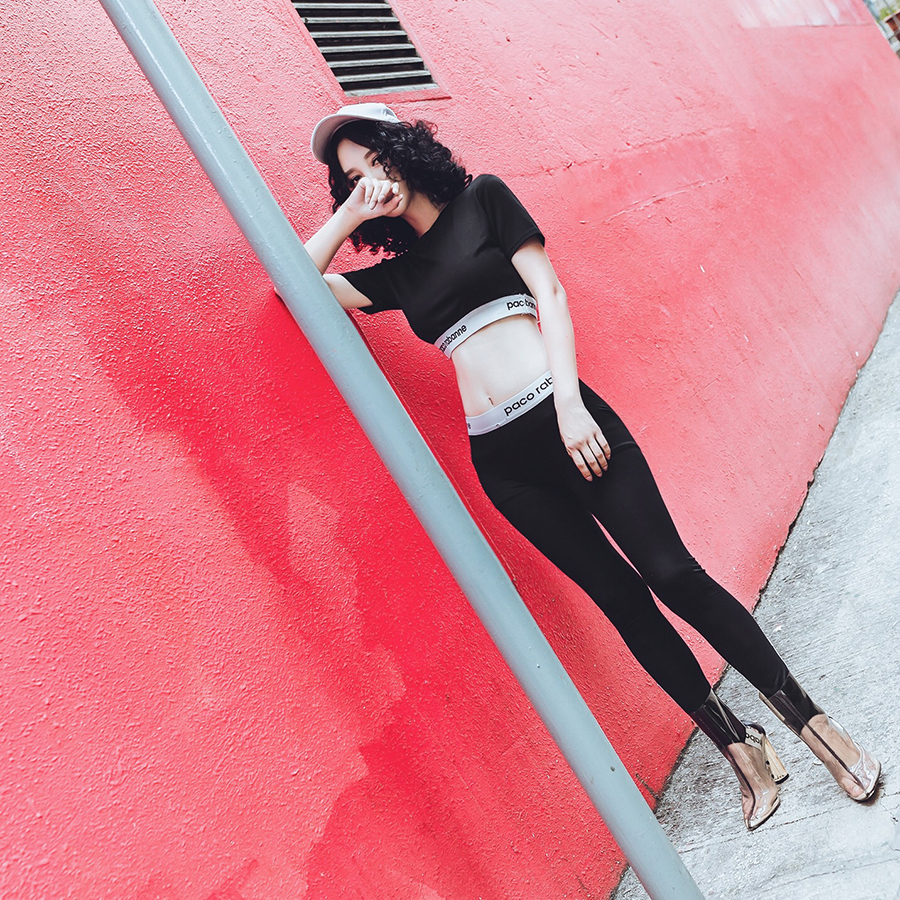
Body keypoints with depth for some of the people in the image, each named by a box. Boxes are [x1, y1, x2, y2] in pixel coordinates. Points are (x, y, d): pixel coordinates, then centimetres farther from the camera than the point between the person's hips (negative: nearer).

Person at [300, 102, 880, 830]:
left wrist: (570, 404, -12)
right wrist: (348, 216, 6)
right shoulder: (398, 273, 16)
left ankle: (810, 719, 15)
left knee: (672, 574, -5)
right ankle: (739, 745, 22)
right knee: (621, 598, 6)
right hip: (500, 457, 3)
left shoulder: (482, 199, 7)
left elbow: (548, 290, -2)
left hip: (560, 416, -3)